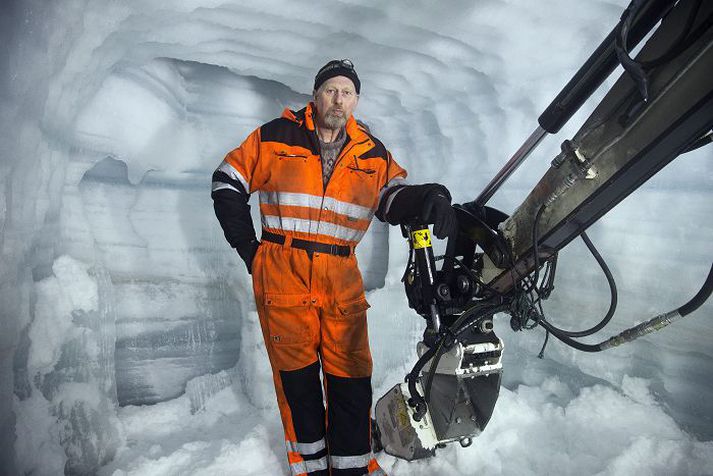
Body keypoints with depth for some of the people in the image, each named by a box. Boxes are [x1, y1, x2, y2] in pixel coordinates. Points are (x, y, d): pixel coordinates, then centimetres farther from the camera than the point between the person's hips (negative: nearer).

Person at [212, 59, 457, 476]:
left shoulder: (374, 153, 9)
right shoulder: (276, 137, 2)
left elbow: (393, 197, -2)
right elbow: (228, 182, 7)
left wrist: (428, 197, -25)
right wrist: (246, 245, 3)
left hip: (342, 278, 2)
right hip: (282, 273, -2)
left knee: (352, 377, 5)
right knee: (297, 375, 7)